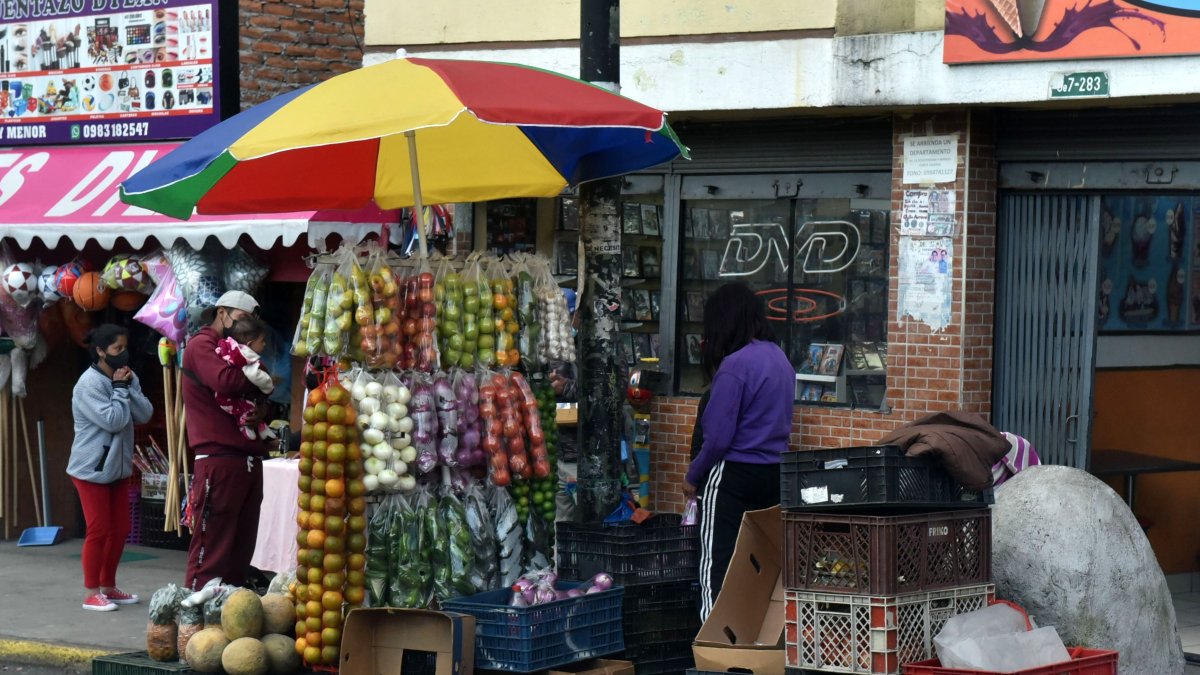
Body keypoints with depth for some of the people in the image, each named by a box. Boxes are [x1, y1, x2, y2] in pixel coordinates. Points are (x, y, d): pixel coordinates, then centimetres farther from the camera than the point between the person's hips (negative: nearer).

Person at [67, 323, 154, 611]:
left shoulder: (126, 378, 6)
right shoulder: (89, 384, -17)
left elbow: (145, 414, -3)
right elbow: (113, 420, -24)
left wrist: (128, 388, -13)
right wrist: (119, 389, -15)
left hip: (119, 466, 8)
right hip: (91, 468, -8)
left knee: (120, 530, 10)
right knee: (98, 530, -5)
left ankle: (108, 586, 22)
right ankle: (91, 593, 3)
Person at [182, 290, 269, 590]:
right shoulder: (201, 345, -2)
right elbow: (225, 381, -20)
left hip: (248, 461, 9)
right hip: (219, 461, -9)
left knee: (241, 547, 9)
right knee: (211, 546, -9)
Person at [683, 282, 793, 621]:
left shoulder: (735, 365, -16)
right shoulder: (780, 359, 8)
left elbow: (718, 437, -18)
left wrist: (693, 476, -3)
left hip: (734, 476, -8)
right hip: (775, 475, 8)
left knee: (716, 567, -2)